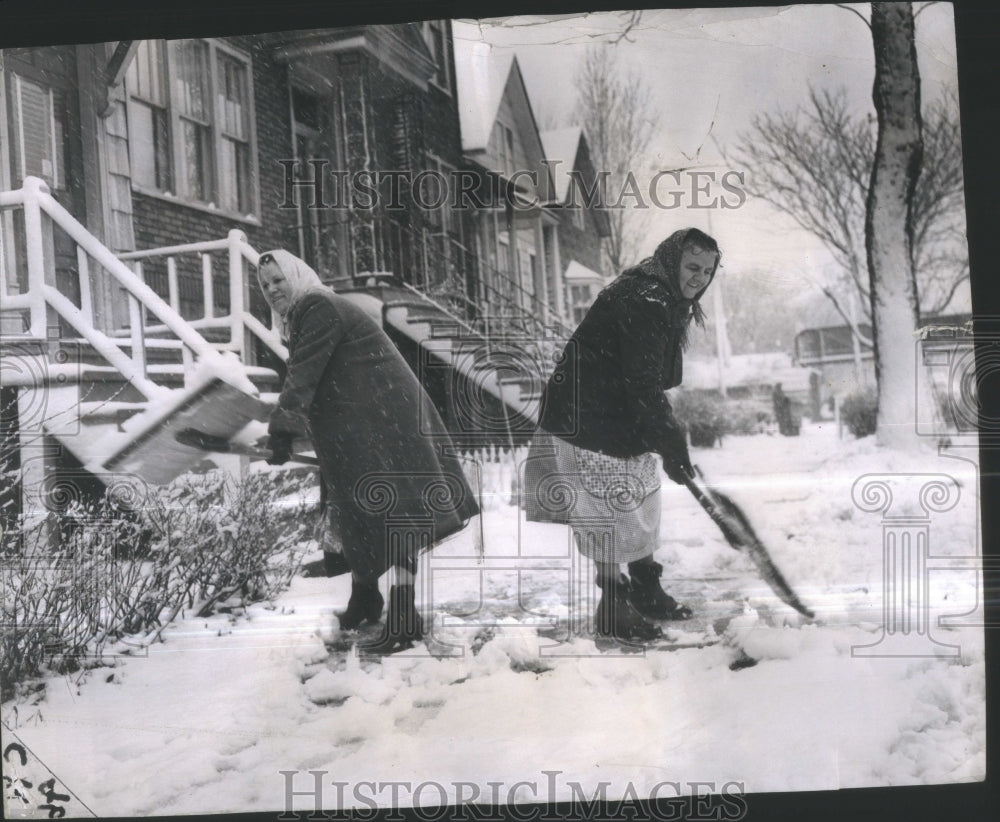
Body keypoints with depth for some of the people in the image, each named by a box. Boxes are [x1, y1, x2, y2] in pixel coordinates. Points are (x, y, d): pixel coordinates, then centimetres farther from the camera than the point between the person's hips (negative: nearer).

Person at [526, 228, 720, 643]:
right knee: (611, 514, -5)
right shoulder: (641, 301, -23)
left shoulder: (665, 302, 11)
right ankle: (613, 609, 9)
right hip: (586, 425, -11)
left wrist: (669, 434, 18)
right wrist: (672, 445, -22)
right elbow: (643, 386, -26)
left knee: (643, 504, 17)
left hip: (621, 420, 11)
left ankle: (647, 592, 32)